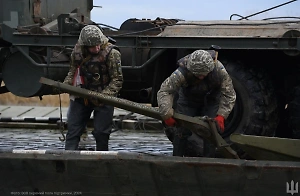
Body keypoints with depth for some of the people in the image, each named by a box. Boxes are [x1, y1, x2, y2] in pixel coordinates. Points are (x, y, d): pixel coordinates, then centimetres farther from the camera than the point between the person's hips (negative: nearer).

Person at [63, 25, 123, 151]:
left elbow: (117, 80, -12)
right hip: (81, 96, 4)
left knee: (101, 133, -1)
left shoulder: (111, 53, -14)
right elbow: (72, 72, 13)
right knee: (73, 129, 3)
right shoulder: (77, 51, -1)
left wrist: (104, 95, -24)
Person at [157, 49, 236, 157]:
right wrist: (167, 115, -42)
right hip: (187, 101, -1)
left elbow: (229, 95, -23)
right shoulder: (182, 74, -38)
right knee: (181, 130, -8)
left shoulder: (219, 71, -33)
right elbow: (164, 91, -34)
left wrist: (221, 115, -32)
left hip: (211, 102, 1)